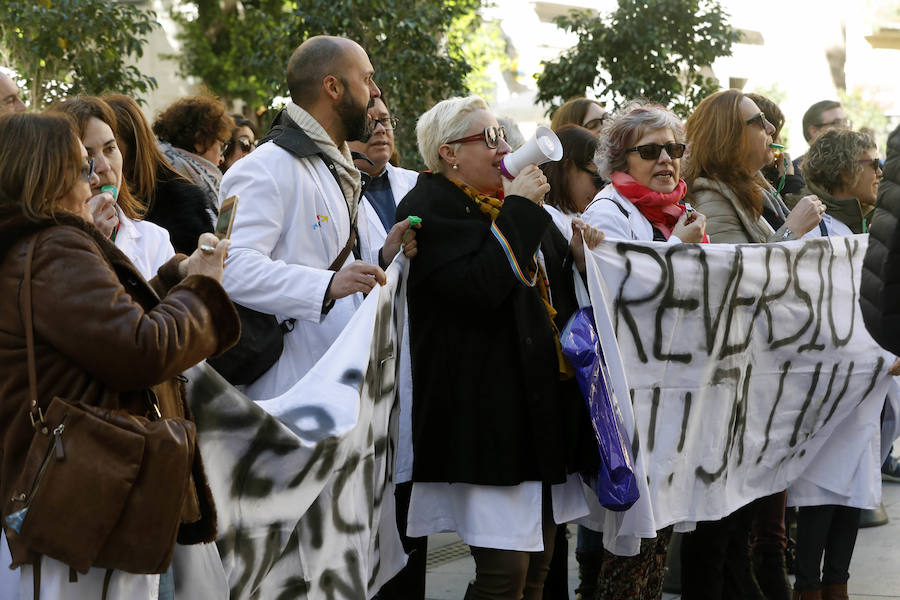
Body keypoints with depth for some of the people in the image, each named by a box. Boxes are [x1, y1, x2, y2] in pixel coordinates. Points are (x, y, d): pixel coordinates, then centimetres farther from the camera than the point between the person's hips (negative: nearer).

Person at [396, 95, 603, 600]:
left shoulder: (510, 205, 19)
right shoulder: (430, 207, -7)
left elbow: (545, 289, 25)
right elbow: (478, 285, -22)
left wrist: (577, 258, 4)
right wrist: (518, 211, -15)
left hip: (542, 401, 8)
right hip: (486, 403, -8)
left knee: (539, 559, 9)